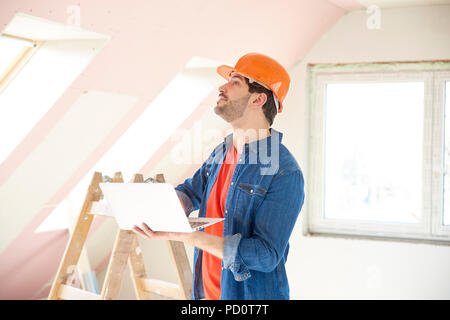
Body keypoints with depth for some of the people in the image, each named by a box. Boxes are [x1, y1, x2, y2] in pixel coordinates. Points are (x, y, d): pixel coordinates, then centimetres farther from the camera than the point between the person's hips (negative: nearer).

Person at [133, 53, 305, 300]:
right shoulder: (222, 152, 4)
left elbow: (266, 255, -24)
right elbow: (190, 192, 17)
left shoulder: (285, 173, -20)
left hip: (251, 295, -6)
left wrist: (186, 236, -30)